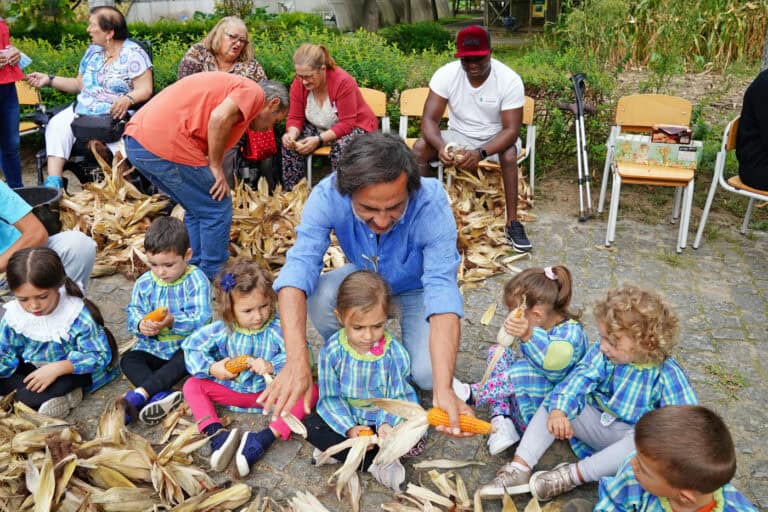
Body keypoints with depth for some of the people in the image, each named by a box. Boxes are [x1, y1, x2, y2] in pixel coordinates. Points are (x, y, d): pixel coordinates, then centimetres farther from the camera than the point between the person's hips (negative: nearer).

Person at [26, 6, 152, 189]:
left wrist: (127, 99, -32)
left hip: (116, 115, -6)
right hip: (82, 111, 6)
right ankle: (53, 182, -28)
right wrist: (49, 80, 14)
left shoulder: (133, 54, -3)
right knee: (57, 126, -21)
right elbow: (79, 84, 25)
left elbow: (145, 90, -12)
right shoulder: (92, 51, 18)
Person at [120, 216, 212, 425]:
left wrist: (173, 322, -38)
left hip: (186, 345, -4)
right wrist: (141, 325, -27)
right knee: (128, 360, -19)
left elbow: (200, 319, -21)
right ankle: (161, 396, -42)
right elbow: (133, 312, -3)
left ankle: (139, 394, -40)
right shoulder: (144, 283, 1)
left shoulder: (196, 281, -13)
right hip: (153, 347, 4)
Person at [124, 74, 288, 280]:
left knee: (198, 210, 23)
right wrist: (216, 166, -6)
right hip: (166, 145, -10)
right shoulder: (254, 91, 4)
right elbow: (220, 118, -18)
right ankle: (213, 280, 15)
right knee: (217, 208, 6)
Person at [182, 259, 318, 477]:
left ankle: (266, 438, -39)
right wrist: (212, 368, -17)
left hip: (270, 391, -3)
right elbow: (192, 347, -4)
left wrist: (272, 366, -40)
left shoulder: (277, 329, -21)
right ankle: (216, 435, -29)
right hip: (231, 389, 3)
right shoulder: (221, 330, -12)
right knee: (192, 385, -10)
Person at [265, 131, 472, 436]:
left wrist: (443, 389, -51)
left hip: (416, 288, -2)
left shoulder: (431, 202, -36)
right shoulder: (327, 196, -32)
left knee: (427, 373, -25)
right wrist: (296, 361, -52)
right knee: (318, 296, -30)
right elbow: (299, 265, -38)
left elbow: (442, 291, -41)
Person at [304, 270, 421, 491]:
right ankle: (374, 463, -25)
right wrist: (349, 428, -28)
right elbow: (330, 397, -13)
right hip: (346, 417, 1)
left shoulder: (394, 352, -20)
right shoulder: (331, 351, -19)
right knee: (311, 426, -21)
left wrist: (387, 423, -33)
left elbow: (398, 396, -13)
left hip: (384, 418, -1)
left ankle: (339, 451, -21)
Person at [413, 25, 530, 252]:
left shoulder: (510, 80, -22)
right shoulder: (445, 74, -17)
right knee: (420, 148, -23)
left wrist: (480, 153, -43)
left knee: (510, 155, -36)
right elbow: (429, 119, -19)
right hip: (458, 136, 2)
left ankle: (512, 223, -24)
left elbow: (511, 129, -25)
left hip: (495, 139, -2)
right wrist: (441, 146, -41)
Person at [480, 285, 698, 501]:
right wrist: (558, 410, -40)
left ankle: (573, 475, -28)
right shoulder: (601, 353, -12)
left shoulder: (666, 374, -21)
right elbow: (579, 379, -22)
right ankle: (520, 468, -23)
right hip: (595, 421, 4)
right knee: (554, 401, -16)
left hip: (632, 435, -3)